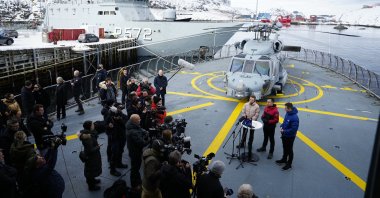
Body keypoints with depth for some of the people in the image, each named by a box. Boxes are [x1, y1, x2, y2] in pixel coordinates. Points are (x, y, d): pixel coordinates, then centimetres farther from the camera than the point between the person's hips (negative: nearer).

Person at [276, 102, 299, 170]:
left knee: (289, 150, 9)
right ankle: (284, 159, 45)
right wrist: (281, 126, -5)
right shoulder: (287, 114, -5)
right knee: (285, 148, 25)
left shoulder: (294, 118, -30)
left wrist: (284, 131, -23)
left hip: (290, 137, -8)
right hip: (284, 135, 8)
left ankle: (289, 164, 24)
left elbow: (293, 129, -29)